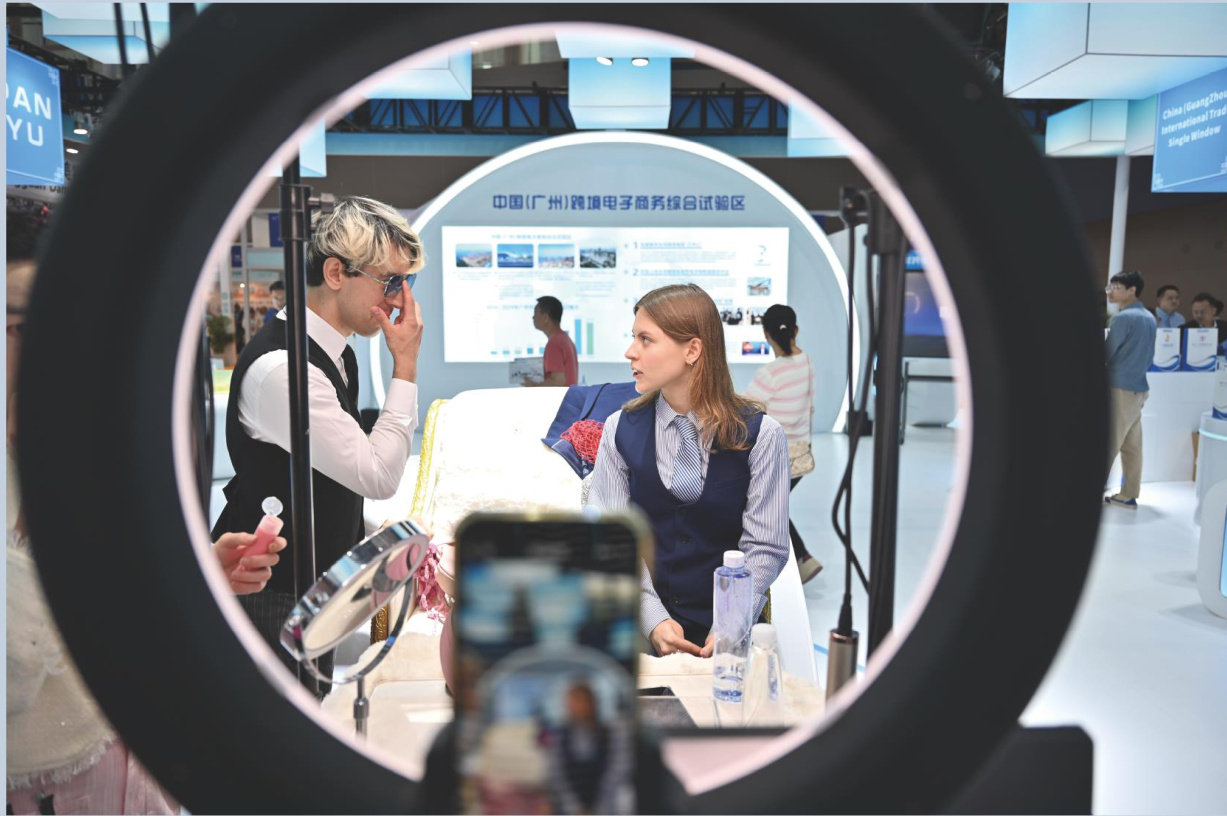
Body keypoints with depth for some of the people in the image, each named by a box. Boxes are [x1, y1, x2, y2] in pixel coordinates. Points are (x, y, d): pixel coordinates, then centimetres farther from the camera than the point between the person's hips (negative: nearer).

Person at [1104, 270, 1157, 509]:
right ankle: (1128, 495, 11)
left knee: (1107, 445, -5)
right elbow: (1148, 356, 19)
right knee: (1132, 445, 8)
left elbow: (1105, 355, -9)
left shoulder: (1123, 318, -14)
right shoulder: (1149, 317, 12)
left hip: (1119, 388, -8)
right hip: (1139, 387, 8)